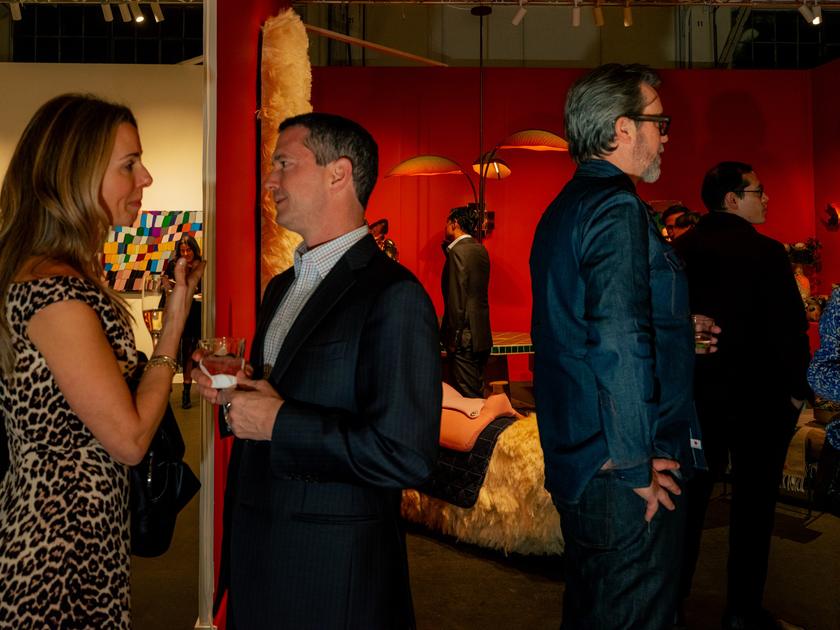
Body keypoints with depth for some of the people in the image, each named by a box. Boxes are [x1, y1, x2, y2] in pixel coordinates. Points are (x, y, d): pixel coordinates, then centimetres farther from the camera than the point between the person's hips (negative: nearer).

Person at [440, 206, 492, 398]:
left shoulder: (458, 251, -14)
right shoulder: (481, 250, 12)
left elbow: (457, 298, -18)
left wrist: (452, 339, -13)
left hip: (465, 338, -9)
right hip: (482, 335, 9)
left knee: (466, 398, -4)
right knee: (477, 395, 15)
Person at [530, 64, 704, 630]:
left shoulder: (564, 210, 15)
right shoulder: (618, 208, -16)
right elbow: (619, 345, -26)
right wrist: (635, 465, -20)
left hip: (575, 465, 10)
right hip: (628, 483, -10)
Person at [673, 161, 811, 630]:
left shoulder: (679, 251, 1)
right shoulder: (765, 252, -14)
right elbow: (790, 328, -14)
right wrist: (798, 390, -1)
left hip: (696, 394, 5)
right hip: (759, 398, -5)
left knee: (689, 498, 14)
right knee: (753, 505, 7)